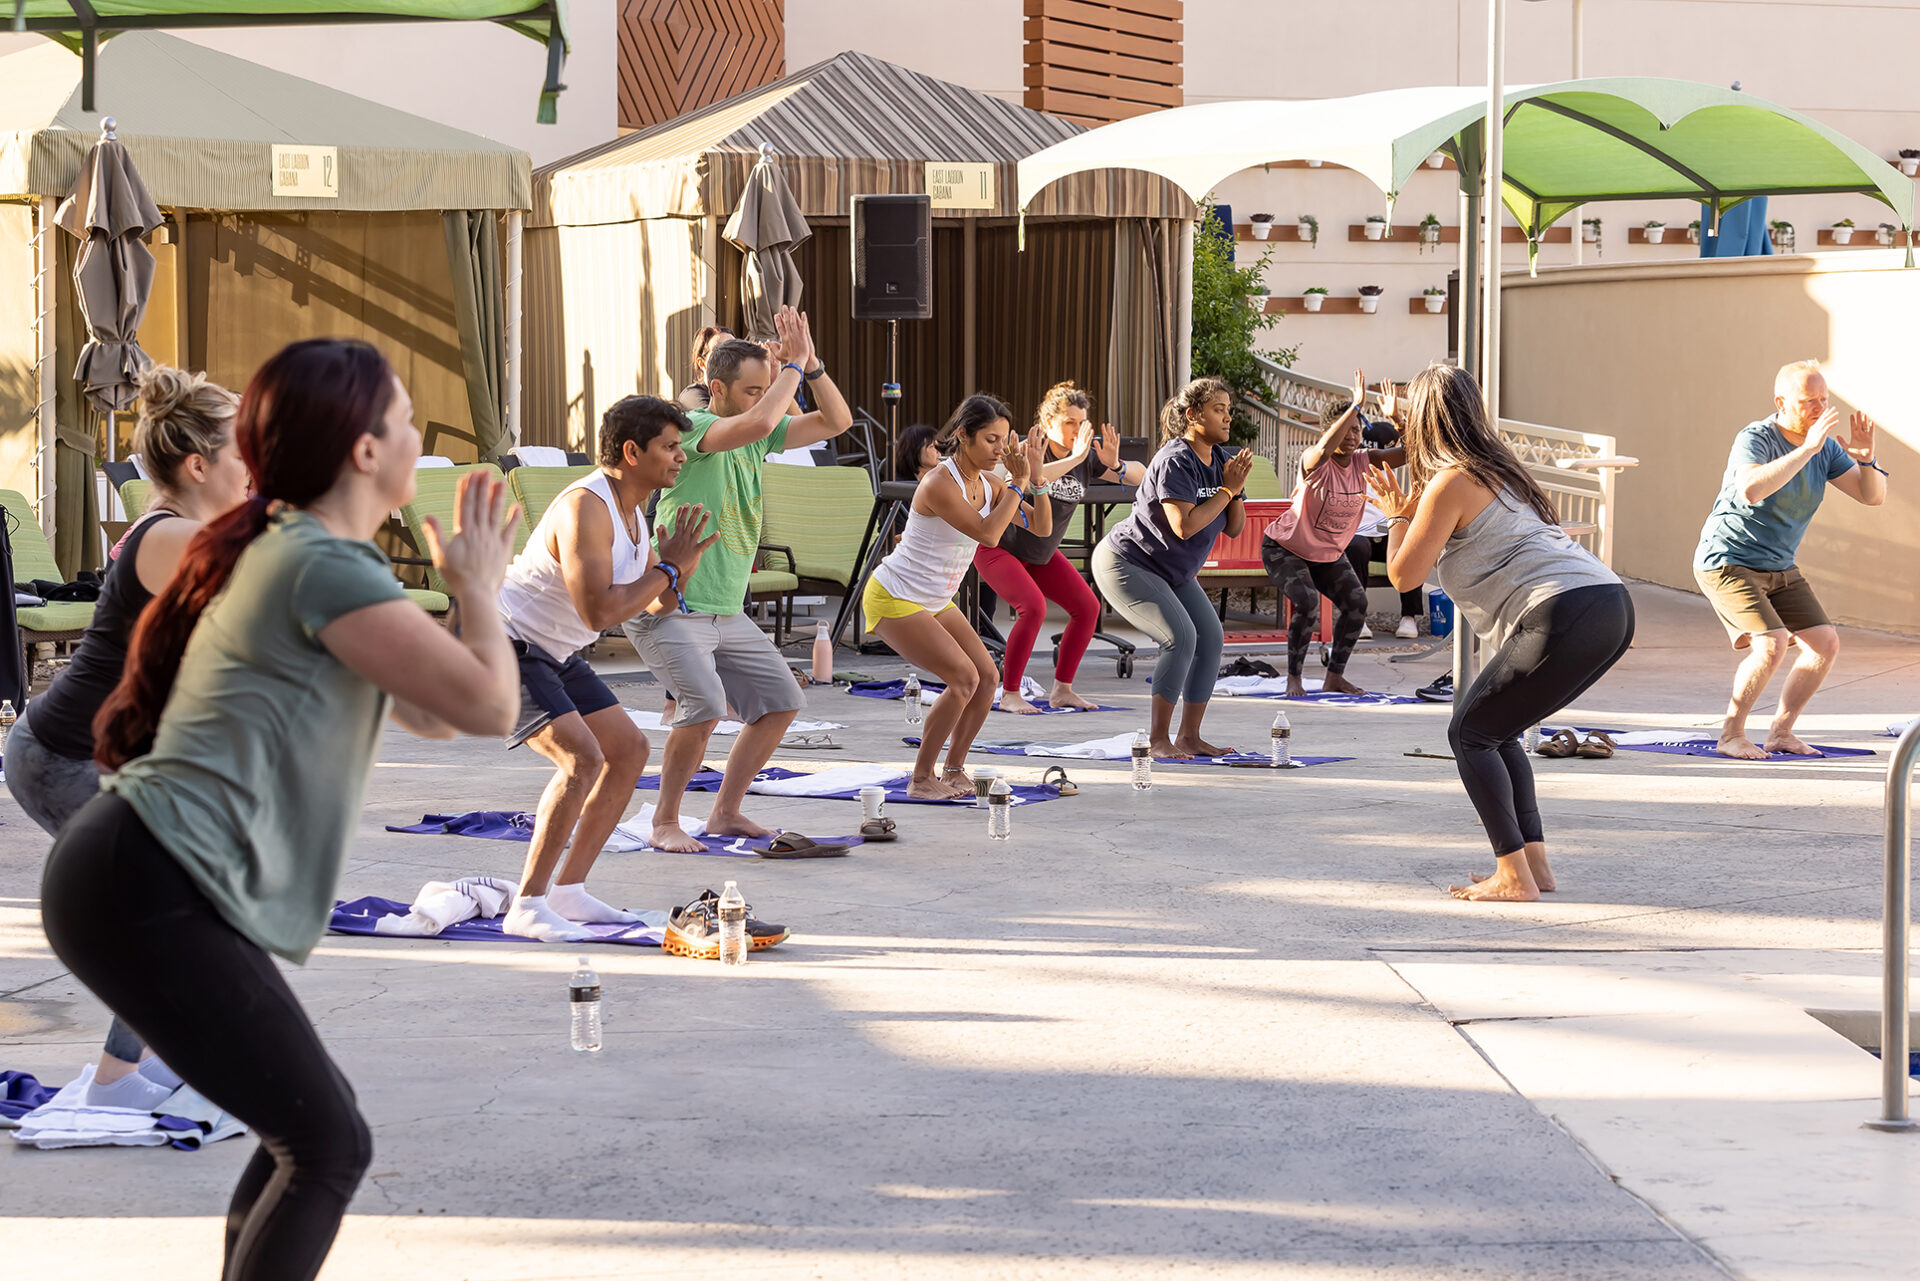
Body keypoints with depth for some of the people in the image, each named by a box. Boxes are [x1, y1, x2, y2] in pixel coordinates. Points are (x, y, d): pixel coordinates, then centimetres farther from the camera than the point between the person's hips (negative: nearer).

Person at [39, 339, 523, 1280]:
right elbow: (488, 706, -14)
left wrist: (466, 585, 21)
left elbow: (431, 716, 27)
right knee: (328, 1147, -7)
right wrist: (479, 587, 2)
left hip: (133, 882, 11)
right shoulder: (327, 568, -12)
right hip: (145, 890, -11)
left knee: (307, 1134, 17)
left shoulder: (288, 552, 21)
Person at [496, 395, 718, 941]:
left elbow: (657, 604, 15)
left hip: (554, 653, 10)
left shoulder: (632, 511, 7)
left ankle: (568, 892, 13)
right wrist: (667, 568, -21)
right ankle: (527, 907, -17)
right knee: (581, 756, -23)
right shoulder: (586, 507, -25)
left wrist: (680, 573, -7)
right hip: (506, 645, -10)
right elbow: (597, 612, -32)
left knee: (629, 749, 9)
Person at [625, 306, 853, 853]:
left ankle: (726, 812, 19)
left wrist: (813, 365, -6)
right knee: (705, 703, -25)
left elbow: (838, 421, 9)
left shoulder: (756, 439, 9)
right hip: (671, 611, -9)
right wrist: (793, 366, -21)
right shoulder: (693, 427, -15)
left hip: (727, 614, 9)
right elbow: (759, 423, -34)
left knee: (781, 701, 9)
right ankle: (665, 823, -8)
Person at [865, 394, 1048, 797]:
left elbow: (1041, 528, -1)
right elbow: (987, 533, -34)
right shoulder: (939, 484, -25)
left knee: (987, 676, 0)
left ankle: (954, 770, 14)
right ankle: (921, 778, -6)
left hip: (935, 603, 9)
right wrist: (1018, 482, -28)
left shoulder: (987, 484, 1)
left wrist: (1035, 477, -14)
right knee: (964, 678, -18)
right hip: (893, 597, -9)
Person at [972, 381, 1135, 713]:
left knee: (1087, 607, -2)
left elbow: (1139, 477, -8)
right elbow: (1026, 478, -46)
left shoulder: (1087, 457, -7)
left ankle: (1062, 689, 7)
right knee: (1033, 607, -26)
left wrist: (1115, 465, -30)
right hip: (999, 548, -7)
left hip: (1041, 554, 7)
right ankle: (1009, 695, -17)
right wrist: (1076, 458, -46)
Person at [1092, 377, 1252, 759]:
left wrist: (1237, 489, -14)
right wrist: (1227, 490, -24)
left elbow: (1234, 527, 4)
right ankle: (1159, 740, -15)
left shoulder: (1220, 460, 2)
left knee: (1211, 639, 2)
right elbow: (1184, 526, -32)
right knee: (1180, 637, -22)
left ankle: (1189, 737, 10)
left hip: (1173, 571, 10)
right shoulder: (1175, 461, -24)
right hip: (1126, 564, -10)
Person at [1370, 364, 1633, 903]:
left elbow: (1404, 575, 1)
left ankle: (1514, 877, -4)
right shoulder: (1499, 470, 26)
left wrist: (1398, 515, 17)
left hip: (1565, 615, -9)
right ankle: (1534, 862, 16)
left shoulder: (1451, 482, -1)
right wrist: (1411, 509, 45)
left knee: (1470, 732, 3)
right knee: (1496, 729, 21)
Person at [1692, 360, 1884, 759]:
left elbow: (1873, 496, 0)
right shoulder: (1755, 439, -21)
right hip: (1727, 563, -8)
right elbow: (1751, 490, -42)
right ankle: (1731, 735, -9)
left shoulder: (1825, 446, 0)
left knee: (1826, 644, -2)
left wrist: (1866, 459, -21)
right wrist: (1807, 448, -42)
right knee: (1771, 644, -24)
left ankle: (1781, 733, 10)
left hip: (1779, 569, 8)